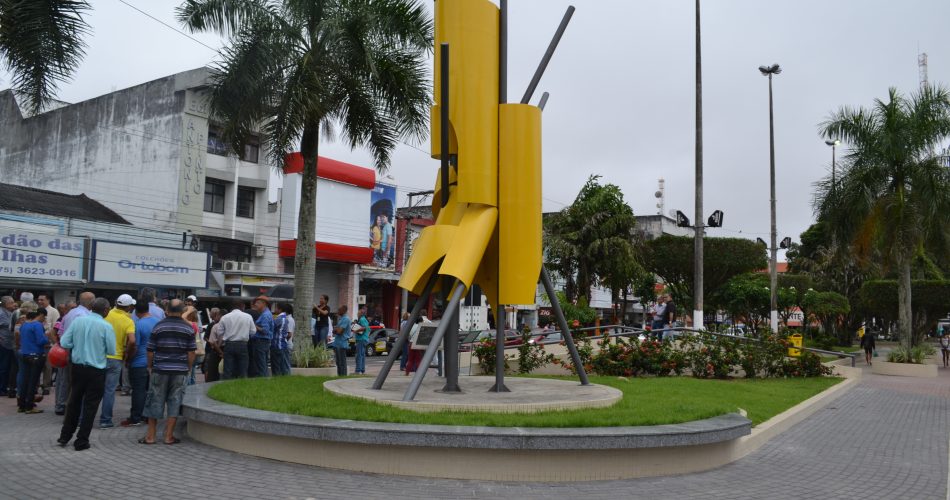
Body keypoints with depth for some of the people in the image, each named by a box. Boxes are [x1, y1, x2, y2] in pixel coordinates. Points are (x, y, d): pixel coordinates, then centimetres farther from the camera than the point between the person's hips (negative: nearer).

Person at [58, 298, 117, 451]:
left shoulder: (77, 320, -3)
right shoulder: (106, 326, -14)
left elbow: (64, 342, -3)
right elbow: (112, 351, -9)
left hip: (77, 367, 4)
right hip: (96, 370, -4)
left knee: (74, 401, 19)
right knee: (90, 405, 6)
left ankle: (65, 436, 29)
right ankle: (81, 441, 10)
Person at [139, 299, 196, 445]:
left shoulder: (158, 326, -2)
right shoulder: (189, 328, -1)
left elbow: (150, 350, 0)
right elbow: (191, 352, -1)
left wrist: (150, 366, 14)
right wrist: (189, 368, 11)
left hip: (160, 369, 0)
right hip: (180, 371, 0)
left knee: (155, 402, 9)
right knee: (175, 402, 5)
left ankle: (150, 436, 14)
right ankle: (169, 436, 7)